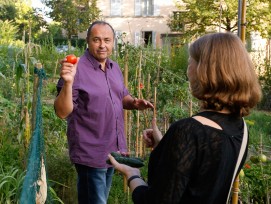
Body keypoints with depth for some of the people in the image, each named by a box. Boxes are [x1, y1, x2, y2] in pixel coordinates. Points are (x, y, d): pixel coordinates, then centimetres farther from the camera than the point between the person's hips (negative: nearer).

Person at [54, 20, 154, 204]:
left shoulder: (115, 68, 6)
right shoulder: (77, 69, -18)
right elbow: (62, 112, -21)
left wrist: (135, 103, -4)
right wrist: (68, 82, -37)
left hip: (113, 150, 8)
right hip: (90, 154, -7)